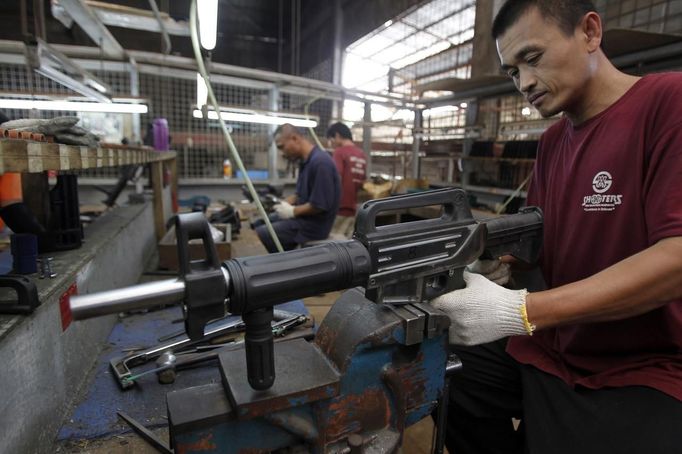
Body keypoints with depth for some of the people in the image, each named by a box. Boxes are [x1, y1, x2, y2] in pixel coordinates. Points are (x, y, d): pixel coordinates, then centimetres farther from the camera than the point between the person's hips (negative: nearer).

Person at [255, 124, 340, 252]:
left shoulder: (320, 162, -23)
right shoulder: (306, 161, 9)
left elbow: (320, 205, -26)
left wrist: (292, 211, -13)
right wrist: (282, 203, 4)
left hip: (313, 224, -10)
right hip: (303, 217, 10)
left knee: (258, 235, -13)